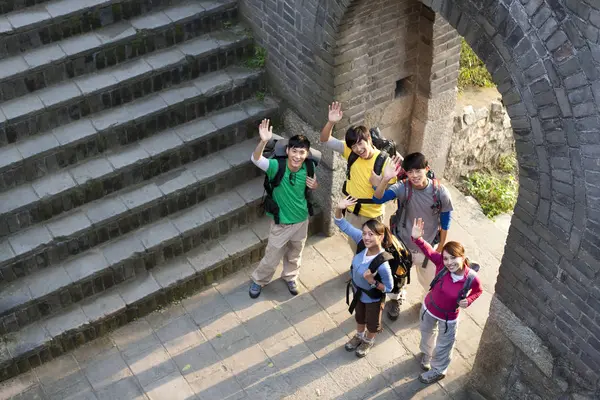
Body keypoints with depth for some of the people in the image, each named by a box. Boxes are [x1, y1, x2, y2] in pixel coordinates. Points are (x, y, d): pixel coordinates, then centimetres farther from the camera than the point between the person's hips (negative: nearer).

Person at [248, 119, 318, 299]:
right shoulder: (277, 166, -27)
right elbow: (256, 159, -44)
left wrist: (315, 185, -19)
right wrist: (264, 141, -62)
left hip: (301, 220, 3)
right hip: (281, 223, -3)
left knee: (295, 254, 27)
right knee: (272, 258, 14)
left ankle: (290, 277, 56)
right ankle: (258, 280, 43)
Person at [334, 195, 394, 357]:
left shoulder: (382, 263, -42)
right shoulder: (361, 241, -29)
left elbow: (389, 287, -25)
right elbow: (342, 224, -23)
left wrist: (372, 282, -42)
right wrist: (339, 209, -42)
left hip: (373, 298, -5)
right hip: (357, 291, 5)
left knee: (372, 322, 28)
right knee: (359, 316, 34)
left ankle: (368, 341, 59)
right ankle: (359, 336, 63)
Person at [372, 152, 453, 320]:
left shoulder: (440, 192, -22)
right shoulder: (403, 187, -23)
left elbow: (445, 222, -9)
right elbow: (378, 198, -37)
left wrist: (440, 249, 0)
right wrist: (385, 179, -55)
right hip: (403, 245, 0)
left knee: (431, 283, 23)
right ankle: (394, 300, 57)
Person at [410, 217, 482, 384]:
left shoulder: (472, 278, -30)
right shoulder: (441, 264, -29)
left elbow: (478, 290, -8)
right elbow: (428, 250, -41)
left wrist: (468, 301, -24)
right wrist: (417, 238, -59)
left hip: (449, 317, -2)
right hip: (429, 307, 2)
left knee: (443, 346, 22)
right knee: (426, 333, 33)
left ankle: (438, 371, 53)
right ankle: (426, 353, 67)